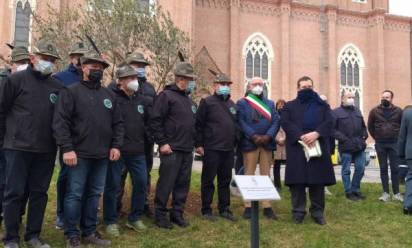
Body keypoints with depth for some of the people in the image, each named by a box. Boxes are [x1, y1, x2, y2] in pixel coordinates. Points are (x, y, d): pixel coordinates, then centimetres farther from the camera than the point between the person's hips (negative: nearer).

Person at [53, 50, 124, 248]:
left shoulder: (109, 95, 15)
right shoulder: (71, 92, -1)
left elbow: (117, 123, 16)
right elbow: (60, 122, -9)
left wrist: (116, 145, 4)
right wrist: (67, 148, -16)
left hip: (102, 155, 5)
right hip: (79, 154, -5)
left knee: (94, 194, 12)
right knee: (75, 195, -1)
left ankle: (89, 232, 23)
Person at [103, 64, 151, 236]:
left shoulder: (140, 99, 12)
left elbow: (147, 121, 24)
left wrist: (144, 137, 19)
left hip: (137, 151, 6)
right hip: (116, 150, -6)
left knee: (141, 183, 9)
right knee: (113, 186, 4)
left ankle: (135, 218, 25)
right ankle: (111, 222, 18)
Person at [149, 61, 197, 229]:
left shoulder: (188, 100, 18)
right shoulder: (166, 96, -8)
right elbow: (155, 120, -14)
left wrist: (196, 142, 17)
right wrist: (162, 143, -16)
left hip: (187, 150, 8)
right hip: (171, 150, -8)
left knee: (183, 184, 11)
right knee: (166, 184, -1)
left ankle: (177, 213, 23)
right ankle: (160, 215, 11)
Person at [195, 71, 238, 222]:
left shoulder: (232, 104, 16)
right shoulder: (207, 102, -4)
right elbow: (199, 124, -7)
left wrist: (234, 143, 16)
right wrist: (199, 144, -11)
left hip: (229, 150, 6)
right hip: (212, 149, -6)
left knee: (225, 181, 12)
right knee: (208, 181, 2)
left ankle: (224, 209, 22)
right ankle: (206, 210, 11)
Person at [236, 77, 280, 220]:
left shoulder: (270, 104, 16)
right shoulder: (242, 103, 5)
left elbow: (276, 121, 5)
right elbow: (241, 122, -8)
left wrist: (268, 136, -13)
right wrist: (254, 136, -19)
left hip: (267, 143, 4)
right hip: (250, 143, -3)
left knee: (266, 175, 6)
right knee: (249, 175, 1)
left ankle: (267, 207, 11)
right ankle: (248, 206, 7)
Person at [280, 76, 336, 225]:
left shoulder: (322, 105, 16)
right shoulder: (289, 106, 12)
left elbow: (329, 122, 1)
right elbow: (285, 123, -5)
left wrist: (316, 133, -18)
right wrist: (301, 136, -18)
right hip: (297, 148, -1)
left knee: (318, 180, 3)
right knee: (298, 181, -1)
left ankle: (318, 212, 12)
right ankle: (298, 211, 8)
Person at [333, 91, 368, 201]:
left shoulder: (357, 111, 17)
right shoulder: (336, 112, -3)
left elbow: (363, 126, 24)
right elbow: (332, 129, -10)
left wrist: (364, 135, 7)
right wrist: (343, 138, -16)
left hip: (359, 145, 6)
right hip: (346, 146, -5)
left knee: (360, 169, 7)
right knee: (346, 170, 3)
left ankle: (355, 189, 23)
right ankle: (349, 192, 14)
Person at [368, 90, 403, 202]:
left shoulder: (398, 111, 1)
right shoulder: (374, 111, 2)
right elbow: (370, 126, 10)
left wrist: (399, 138, 2)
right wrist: (377, 138, 6)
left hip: (394, 144, 0)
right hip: (380, 144, 1)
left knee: (395, 169, 3)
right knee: (383, 169, 5)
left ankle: (396, 193, 12)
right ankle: (385, 193, 11)